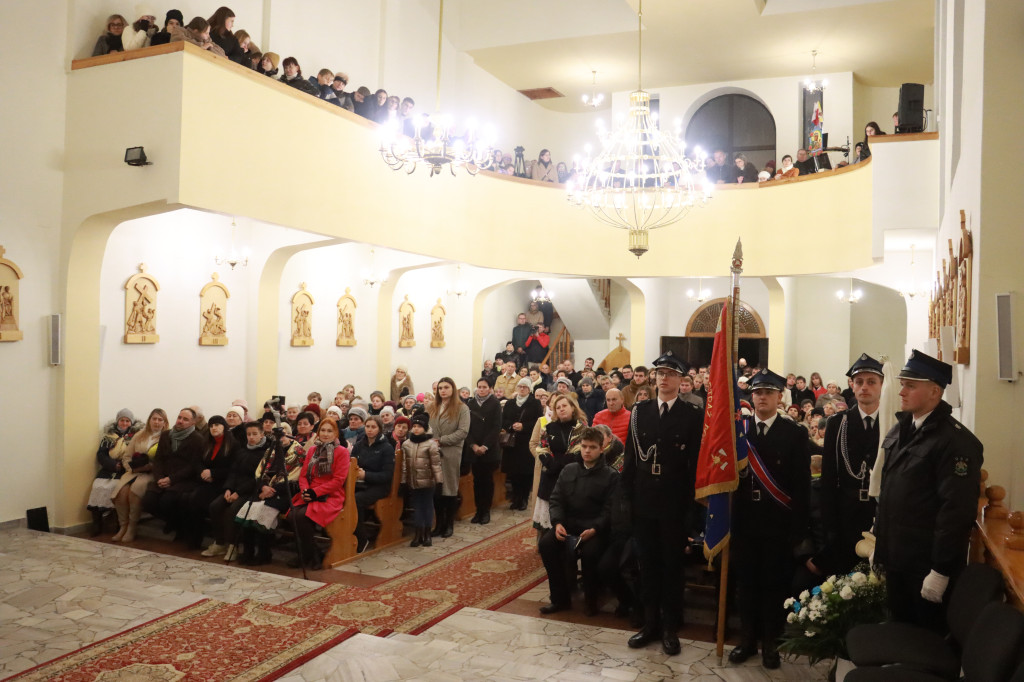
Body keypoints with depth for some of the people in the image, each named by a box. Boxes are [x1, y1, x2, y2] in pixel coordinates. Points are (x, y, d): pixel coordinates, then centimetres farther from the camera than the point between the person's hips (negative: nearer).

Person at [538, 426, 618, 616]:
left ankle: (590, 600, -6)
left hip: (596, 528, -4)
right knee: (545, 544, -22)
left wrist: (594, 529, -22)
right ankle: (560, 598, -6)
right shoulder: (569, 470, 13)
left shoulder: (611, 475, 0)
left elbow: (610, 508, -7)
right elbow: (556, 499, 9)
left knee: (589, 552, -34)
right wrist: (557, 523, -9)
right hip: (568, 524, 4)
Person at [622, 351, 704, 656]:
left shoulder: (692, 415, -5)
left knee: (672, 564, 9)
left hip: (675, 504, -3)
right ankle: (650, 622, 26)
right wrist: (629, 495, 2)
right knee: (648, 563, 12)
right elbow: (630, 457, 6)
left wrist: (689, 502, -11)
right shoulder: (639, 411, 5)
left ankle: (669, 626, 22)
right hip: (644, 501, 3)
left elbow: (695, 461, -7)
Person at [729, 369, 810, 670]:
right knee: (746, 582, 12)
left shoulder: (795, 434, -3)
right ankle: (747, 639, 27)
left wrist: (798, 530, -8)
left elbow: (802, 485, -4)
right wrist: (731, 519, -5)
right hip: (745, 520, 2)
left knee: (775, 584, 9)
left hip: (778, 523, -2)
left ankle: (770, 643, 24)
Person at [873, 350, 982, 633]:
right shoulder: (900, 430, 9)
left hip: (926, 564, -7)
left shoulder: (956, 440, -17)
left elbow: (958, 510, -20)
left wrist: (941, 571, -19)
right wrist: (878, 541, 14)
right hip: (895, 557, 7)